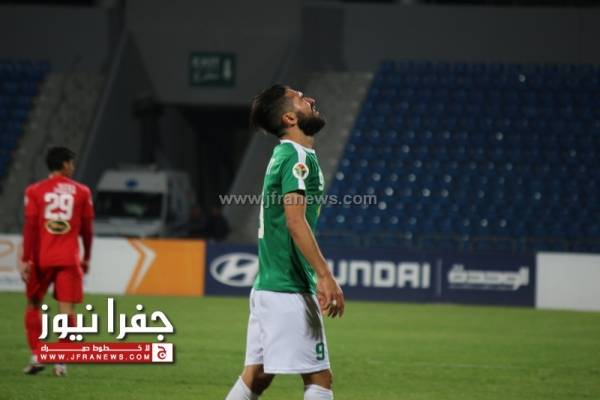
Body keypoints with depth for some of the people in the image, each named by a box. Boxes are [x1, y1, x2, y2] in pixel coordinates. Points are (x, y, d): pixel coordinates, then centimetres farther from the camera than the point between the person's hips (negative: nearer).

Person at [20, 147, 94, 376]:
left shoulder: (35, 191, 2)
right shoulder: (81, 192, 5)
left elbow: (30, 226, -5)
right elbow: (87, 229, 8)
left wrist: (26, 260, -4)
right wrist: (87, 258, 19)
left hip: (41, 258, 0)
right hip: (69, 259, 0)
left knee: (33, 305, 14)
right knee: (67, 310, 0)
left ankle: (36, 356, 4)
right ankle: (61, 362, -7)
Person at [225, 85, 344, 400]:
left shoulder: (284, 155, 17)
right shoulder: (298, 156, -12)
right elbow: (295, 221, -23)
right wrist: (325, 276, -26)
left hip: (267, 286, 9)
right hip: (290, 291, -9)